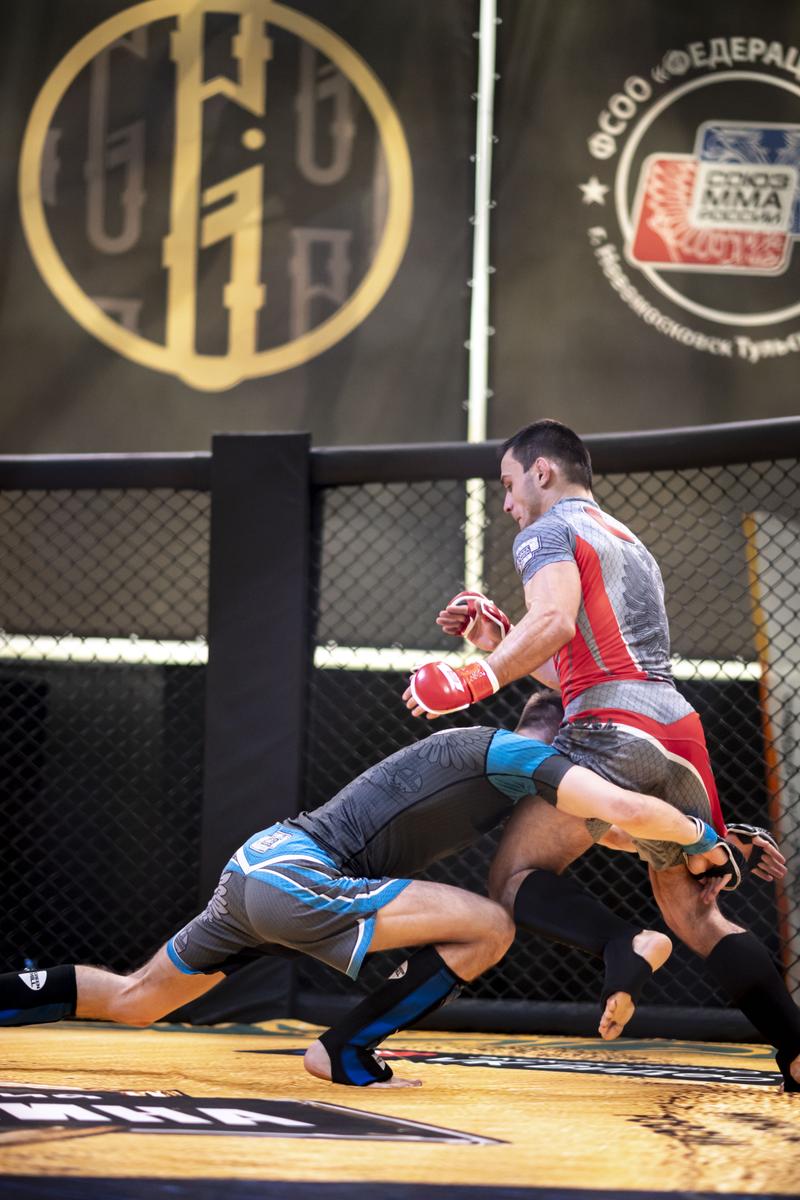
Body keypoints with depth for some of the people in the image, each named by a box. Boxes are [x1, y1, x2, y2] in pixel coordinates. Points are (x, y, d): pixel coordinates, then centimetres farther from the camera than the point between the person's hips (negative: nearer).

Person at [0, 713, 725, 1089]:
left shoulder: (474, 749, 22)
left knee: (131, 1003, 22)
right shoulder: (516, 754, -5)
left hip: (256, 868, 9)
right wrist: (699, 836, -2)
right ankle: (345, 1054, -4)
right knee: (488, 927, -12)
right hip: (295, 878, -9)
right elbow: (620, 808, -19)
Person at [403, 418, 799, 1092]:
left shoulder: (548, 530, 6)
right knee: (693, 915, 14)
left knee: (517, 879, -3)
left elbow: (555, 620, -16)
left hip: (613, 732, -8)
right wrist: (499, 642, 29)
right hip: (679, 728, 8)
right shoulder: (633, 546, 33)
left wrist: (477, 680, -13)